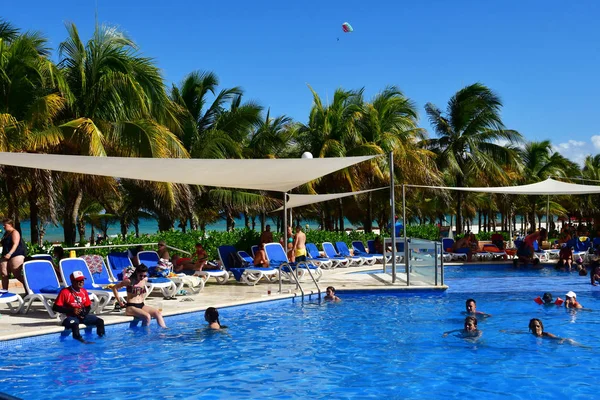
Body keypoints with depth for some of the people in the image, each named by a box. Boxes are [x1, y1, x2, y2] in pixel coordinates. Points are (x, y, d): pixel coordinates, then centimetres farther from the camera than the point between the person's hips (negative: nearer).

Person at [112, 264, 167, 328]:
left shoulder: (145, 280, 6)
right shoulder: (129, 281, -11)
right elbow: (114, 287, -7)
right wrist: (119, 301, -7)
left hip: (142, 305, 6)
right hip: (131, 307, -6)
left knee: (158, 313, -18)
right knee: (147, 316, -30)